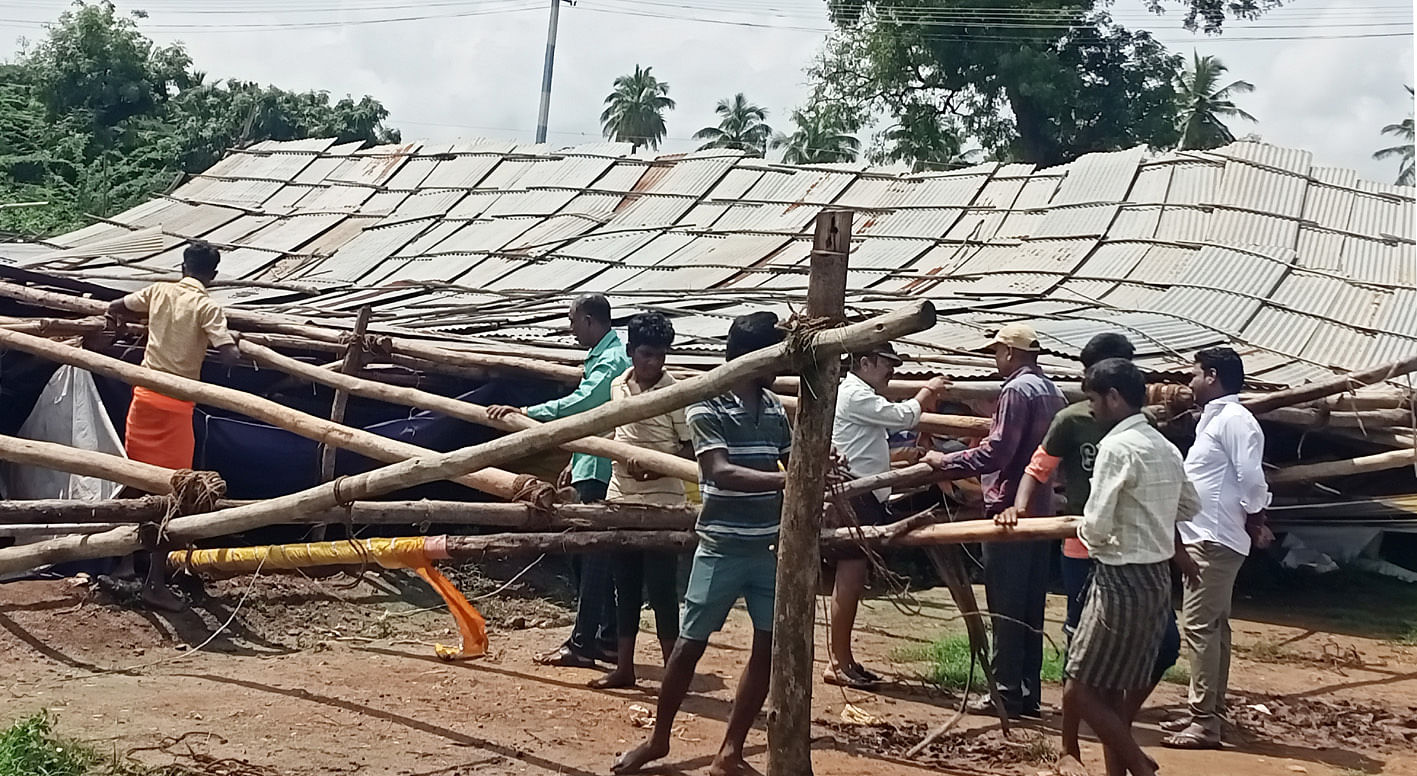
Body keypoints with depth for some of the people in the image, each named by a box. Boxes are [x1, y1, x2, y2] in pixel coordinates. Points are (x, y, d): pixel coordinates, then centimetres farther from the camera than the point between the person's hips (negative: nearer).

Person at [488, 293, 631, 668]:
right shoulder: (604, 356, 18)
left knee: (593, 558, -8)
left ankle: (581, 644, -5)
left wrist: (524, 412, -31)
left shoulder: (611, 360, -14)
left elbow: (581, 402, -29)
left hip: (600, 473, -11)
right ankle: (608, 640, 17)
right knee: (600, 557, 12)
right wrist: (577, 462, 26)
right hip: (594, 469, 11)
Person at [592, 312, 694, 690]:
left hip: (661, 502, -6)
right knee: (625, 586, 12)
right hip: (621, 499, 6)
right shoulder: (618, 387, 6)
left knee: (661, 588, -3)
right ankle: (624, 667, 22)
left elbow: (692, 449, -11)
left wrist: (656, 467, -24)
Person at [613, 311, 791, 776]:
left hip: (772, 548, 5)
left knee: (769, 648, 4)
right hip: (722, 549, -5)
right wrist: (787, 480, -35)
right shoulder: (705, 408, -13)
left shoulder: (775, 409, 5)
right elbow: (722, 473, -25)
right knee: (690, 644, 3)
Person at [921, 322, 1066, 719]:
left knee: (1005, 607, -4)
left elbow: (996, 451, -20)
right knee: (1031, 607, 11)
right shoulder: (1052, 392, 14)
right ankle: (1029, 692, 16)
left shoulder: (1017, 390, -13)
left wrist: (944, 462, -10)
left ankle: (1007, 693, -2)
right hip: (1041, 509, 9)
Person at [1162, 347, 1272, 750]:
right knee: (1213, 625, 15)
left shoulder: (1234, 420, -15)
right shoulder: (1215, 418, 17)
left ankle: (1204, 723, -9)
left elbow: (1252, 482, -19)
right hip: (1205, 538, 11)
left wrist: (1255, 526, -8)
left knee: (1200, 625, -11)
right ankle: (1207, 710, 23)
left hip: (1215, 542, -11)